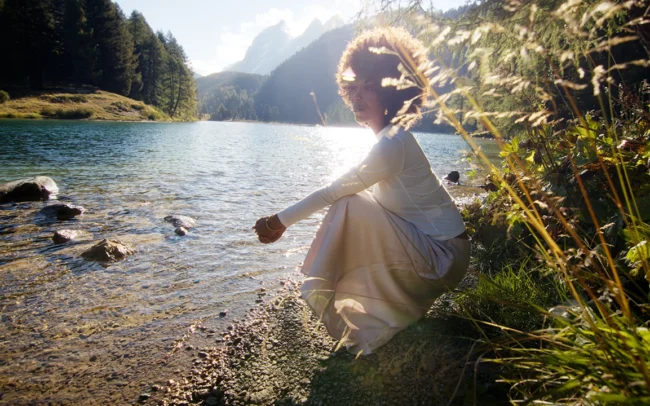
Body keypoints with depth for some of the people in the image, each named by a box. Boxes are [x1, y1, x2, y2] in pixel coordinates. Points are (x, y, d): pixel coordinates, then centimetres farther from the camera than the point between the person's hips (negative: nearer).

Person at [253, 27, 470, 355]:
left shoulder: (393, 143, -23)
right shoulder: (388, 137, 7)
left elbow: (333, 192, -21)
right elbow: (338, 193, 11)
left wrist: (281, 221, -10)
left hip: (443, 256, -9)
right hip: (427, 247, 9)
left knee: (353, 206, -23)